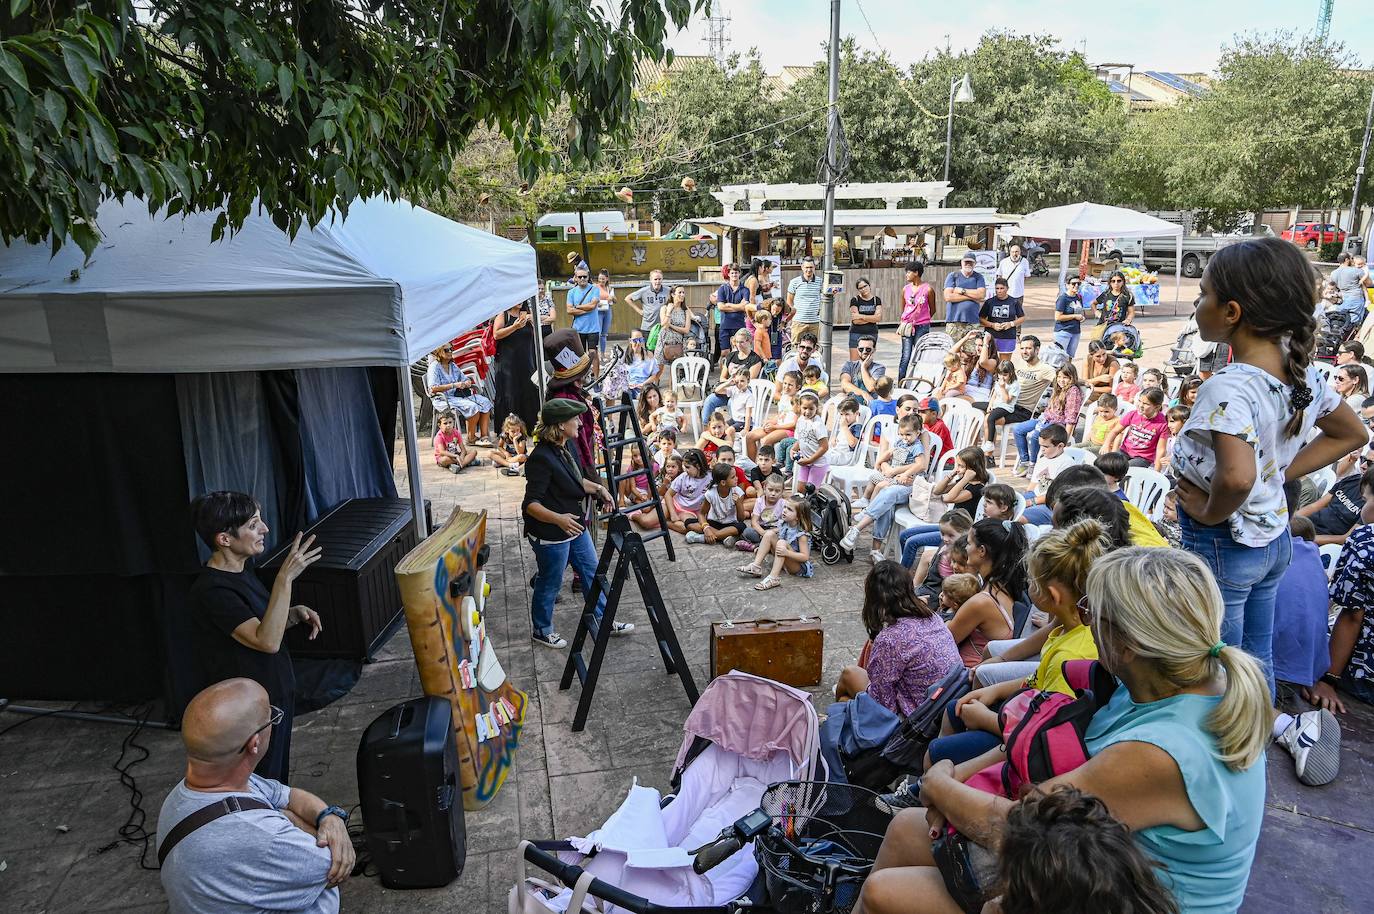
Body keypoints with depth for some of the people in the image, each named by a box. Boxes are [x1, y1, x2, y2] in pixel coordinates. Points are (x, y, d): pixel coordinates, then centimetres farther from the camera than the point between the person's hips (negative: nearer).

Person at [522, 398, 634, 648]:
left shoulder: (568, 447, 1)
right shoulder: (541, 459, -28)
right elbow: (530, 504, -27)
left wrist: (598, 488, 5)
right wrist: (558, 519, -40)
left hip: (575, 525, 9)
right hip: (551, 534, -9)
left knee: (592, 572, 19)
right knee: (550, 583, 10)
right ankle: (541, 631, 33)